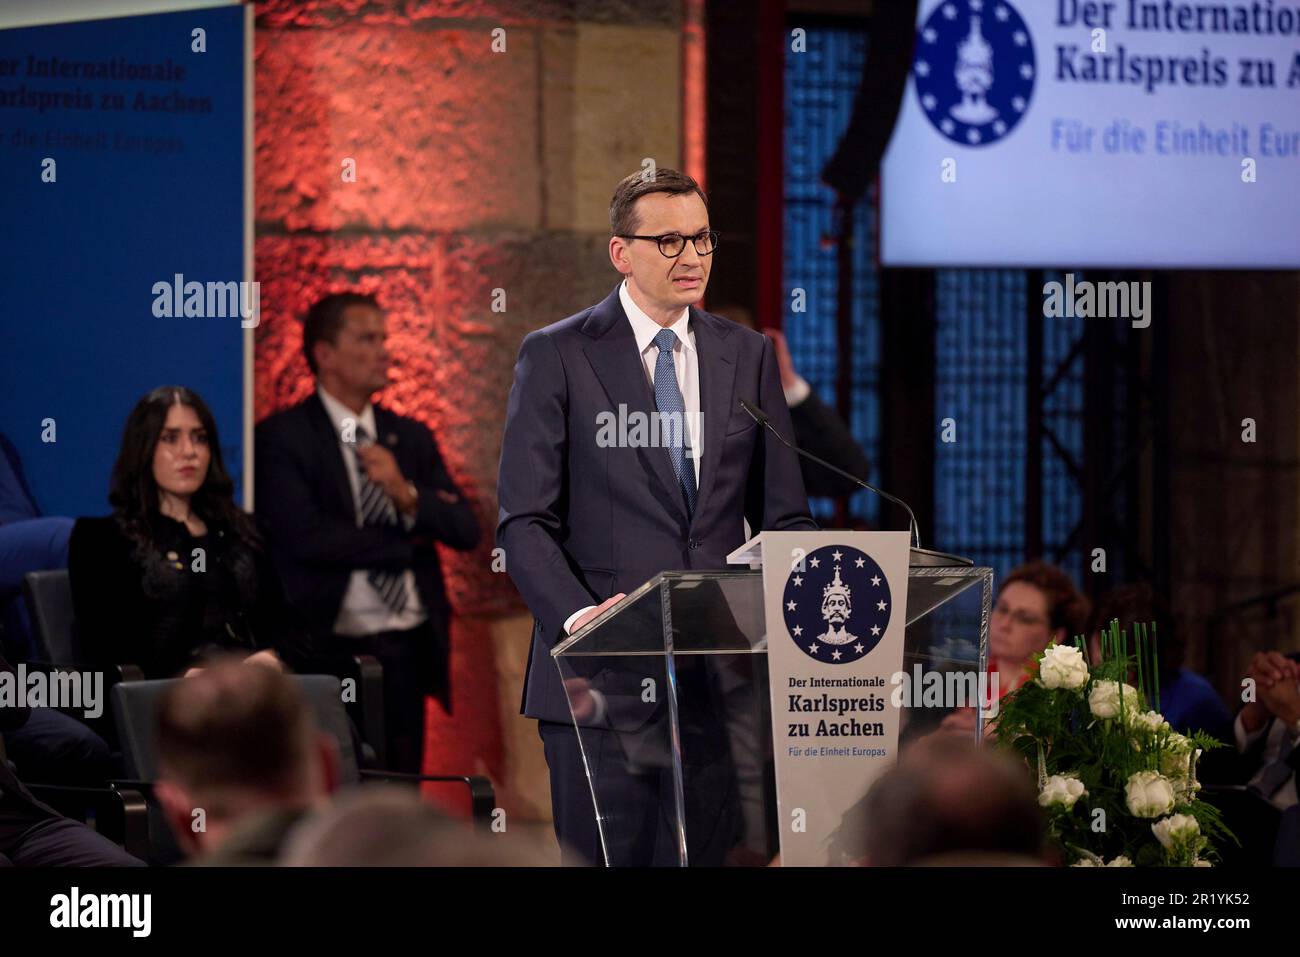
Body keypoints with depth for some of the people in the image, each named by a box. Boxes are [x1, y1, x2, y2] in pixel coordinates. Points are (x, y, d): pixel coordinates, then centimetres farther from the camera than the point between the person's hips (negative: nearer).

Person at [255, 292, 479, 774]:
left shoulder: (411, 437, 14)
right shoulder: (281, 439, -3)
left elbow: (466, 531, 6)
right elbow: (306, 537, -16)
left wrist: (406, 494, -13)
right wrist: (408, 540, -5)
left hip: (408, 649, 5)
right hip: (332, 649, -5)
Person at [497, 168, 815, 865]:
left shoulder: (748, 356, 13)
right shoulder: (556, 356, 1)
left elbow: (783, 516, 15)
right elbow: (524, 522, -4)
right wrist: (576, 616, -21)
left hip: (718, 671, 3)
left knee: (704, 856, 2)